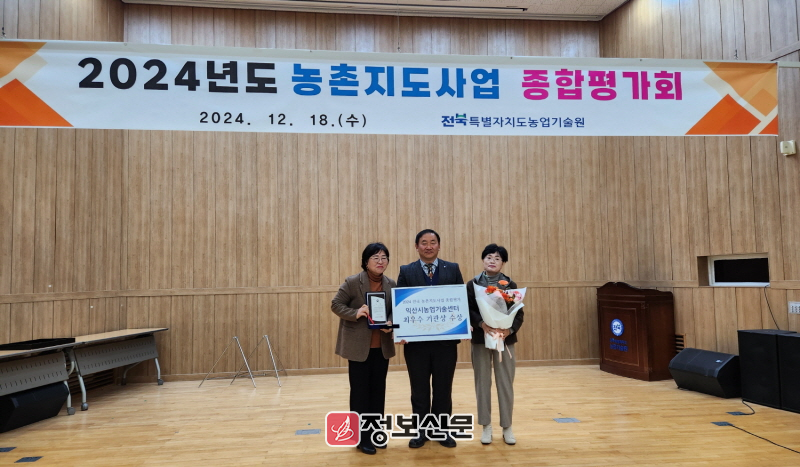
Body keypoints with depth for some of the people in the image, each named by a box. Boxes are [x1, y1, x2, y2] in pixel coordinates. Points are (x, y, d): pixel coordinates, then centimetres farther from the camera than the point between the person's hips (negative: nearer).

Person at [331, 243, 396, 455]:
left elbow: (395, 310, 6)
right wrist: (356, 313, -25)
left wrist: (390, 323, -15)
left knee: (378, 390, 13)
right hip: (358, 347, -5)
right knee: (360, 391, 4)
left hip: (382, 346, 5)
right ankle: (362, 437, 15)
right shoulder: (352, 282, -12)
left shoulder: (391, 284, 2)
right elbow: (336, 304, -9)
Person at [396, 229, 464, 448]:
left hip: (446, 339, 1)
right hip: (416, 340, 0)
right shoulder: (406, 271, 2)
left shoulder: (453, 269, 4)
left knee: (443, 388, 11)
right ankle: (421, 430, 25)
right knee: (419, 389, 11)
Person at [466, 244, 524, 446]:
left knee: (506, 383, 5)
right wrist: (481, 324, -23)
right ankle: (486, 426, 20)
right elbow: (468, 310, -6)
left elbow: (519, 313, 0)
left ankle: (507, 427, 18)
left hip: (505, 339, 0)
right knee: (483, 383, 7)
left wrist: (511, 329, -18)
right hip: (480, 339, 0)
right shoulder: (473, 284, 1)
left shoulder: (510, 285, 3)